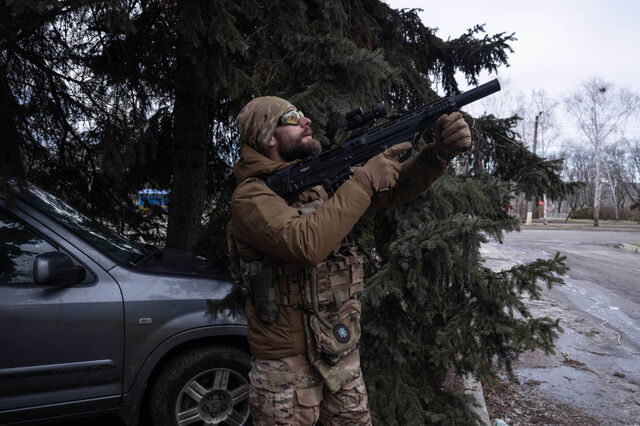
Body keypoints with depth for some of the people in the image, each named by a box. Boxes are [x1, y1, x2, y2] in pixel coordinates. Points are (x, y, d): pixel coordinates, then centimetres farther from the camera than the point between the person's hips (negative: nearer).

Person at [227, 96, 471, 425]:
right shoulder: (250, 196, -15)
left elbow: (396, 188, 3)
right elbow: (305, 244, -33)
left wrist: (441, 152, -14)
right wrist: (365, 181, -25)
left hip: (342, 350, 6)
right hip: (287, 361, -6)